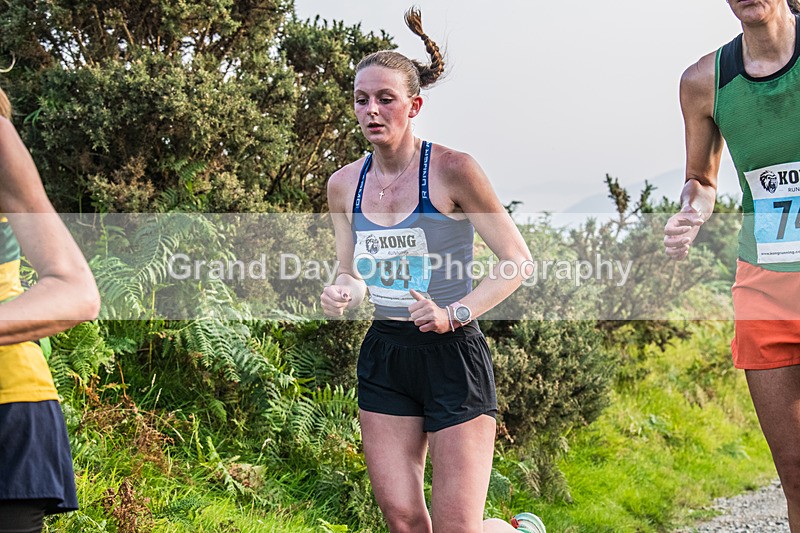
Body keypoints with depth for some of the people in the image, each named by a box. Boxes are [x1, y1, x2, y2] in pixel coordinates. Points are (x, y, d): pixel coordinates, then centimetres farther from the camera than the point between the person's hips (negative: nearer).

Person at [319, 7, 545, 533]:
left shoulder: (452, 170, -11)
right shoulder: (345, 184, 5)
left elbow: (518, 261, -6)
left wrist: (455, 313, -17)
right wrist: (341, 292, -6)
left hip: (452, 353, -5)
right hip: (384, 356, 5)